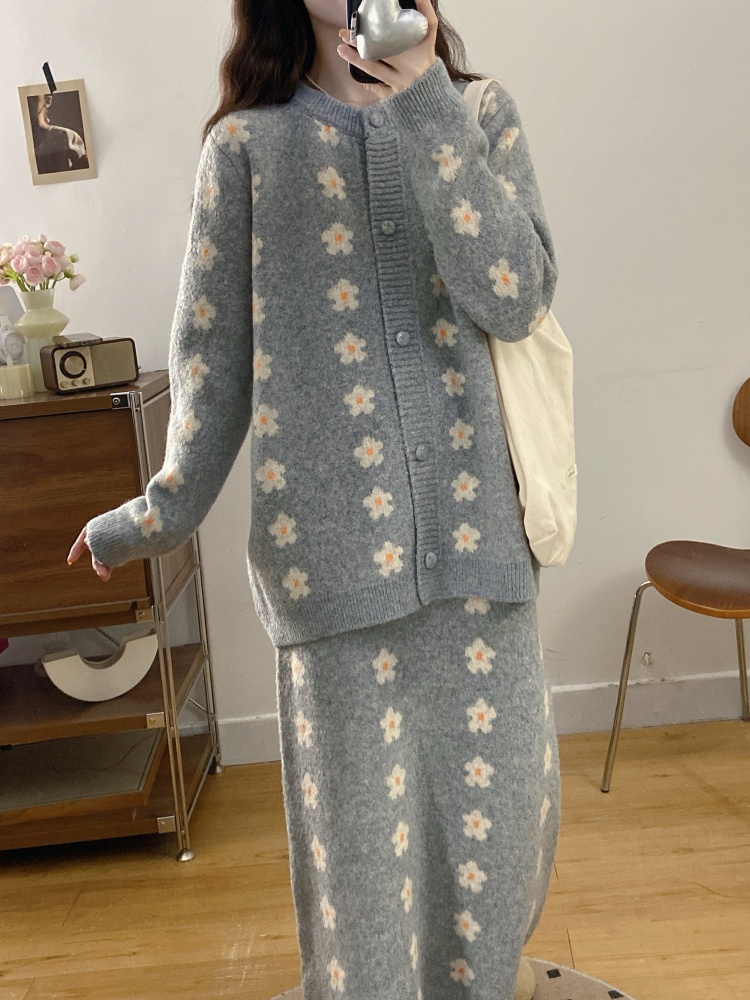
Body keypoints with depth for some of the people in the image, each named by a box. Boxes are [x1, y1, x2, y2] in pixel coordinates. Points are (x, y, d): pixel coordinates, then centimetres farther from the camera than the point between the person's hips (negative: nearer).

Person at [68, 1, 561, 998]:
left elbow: (517, 299, -7)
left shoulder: (481, 112, 10)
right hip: (335, 533, -1)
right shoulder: (247, 144, 7)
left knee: (497, 782, 10)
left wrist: (426, 107, -10)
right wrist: (166, 510, 6)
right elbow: (211, 353, 7)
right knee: (360, 801, 6)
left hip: (474, 520, 2)